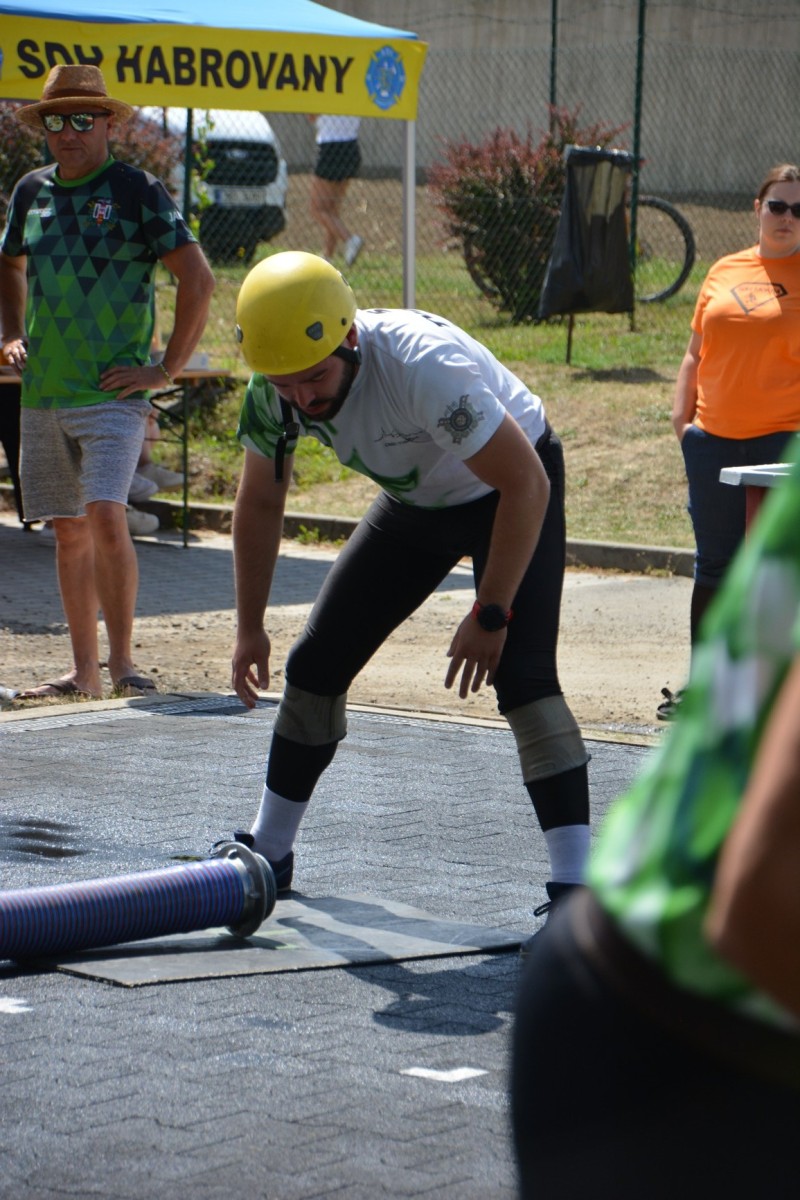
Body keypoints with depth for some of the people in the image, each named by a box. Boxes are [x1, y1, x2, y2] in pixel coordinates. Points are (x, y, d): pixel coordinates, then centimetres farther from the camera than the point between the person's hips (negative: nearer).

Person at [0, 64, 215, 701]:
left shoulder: (136, 189, -5)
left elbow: (198, 277, -8)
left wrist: (167, 369, -10)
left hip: (112, 392, -5)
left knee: (105, 515, -18)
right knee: (70, 530, 9)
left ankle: (122, 660, -8)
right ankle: (83, 671, 15)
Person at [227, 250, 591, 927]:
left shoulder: (424, 366, -40)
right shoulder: (275, 390, -20)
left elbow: (527, 484, -33)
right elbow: (260, 503, -1)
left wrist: (490, 616, -29)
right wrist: (250, 628, 3)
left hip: (511, 491, -6)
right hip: (416, 502, 6)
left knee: (522, 675, -23)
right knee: (317, 663, 4)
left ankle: (576, 885, -22)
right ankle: (268, 854, 20)